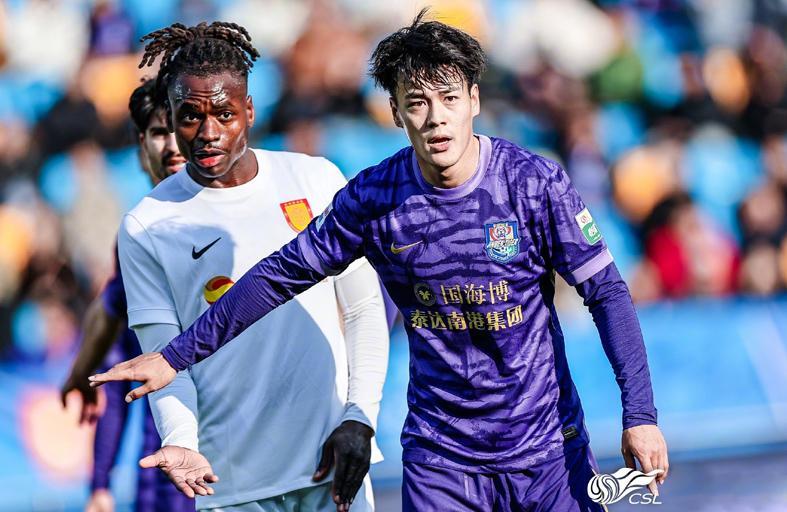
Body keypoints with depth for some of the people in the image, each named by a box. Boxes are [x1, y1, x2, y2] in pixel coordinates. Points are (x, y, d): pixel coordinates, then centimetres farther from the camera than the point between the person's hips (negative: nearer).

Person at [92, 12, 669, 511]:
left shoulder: (534, 182, -11)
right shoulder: (373, 198, -5)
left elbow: (607, 292, -7)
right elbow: (280, 275, 4)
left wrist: (640, 414, -15)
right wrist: (175, 356, 6)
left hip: (546, 445, -1)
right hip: (440, 454, 1)